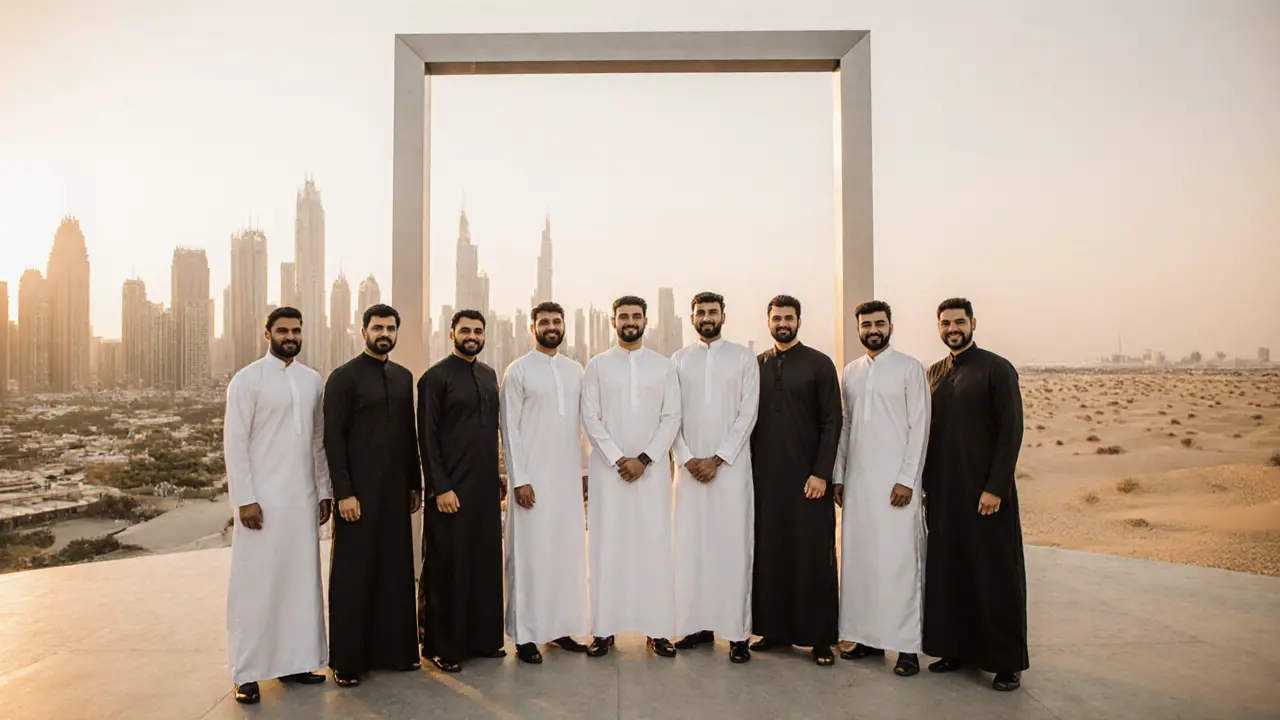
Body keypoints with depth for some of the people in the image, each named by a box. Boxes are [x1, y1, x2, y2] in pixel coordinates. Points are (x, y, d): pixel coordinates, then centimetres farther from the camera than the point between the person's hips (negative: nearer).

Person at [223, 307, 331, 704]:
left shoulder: (312, 380, 10)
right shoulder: (248, 379, -4)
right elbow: (234, 441, -8)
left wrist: (324, 490, 9)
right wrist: (244, 499, -13)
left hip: (303, 498, 5)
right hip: (262, 498, -5)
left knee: (301, 580, 7)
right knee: (256, 584, 1)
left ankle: (293, 660, 18)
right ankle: (246, 673, 11)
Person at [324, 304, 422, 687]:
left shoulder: (404, 377, 12)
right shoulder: (343, 377, -5)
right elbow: (333, 439, -9)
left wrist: (415, 484, 11)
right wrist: (344, 493, -13)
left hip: (396, 491, 5)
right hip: (358, 492, -5)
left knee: (396, 569, 7)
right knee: (353, 574, 3)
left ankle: (395, 648, 18)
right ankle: (347, 659, 14)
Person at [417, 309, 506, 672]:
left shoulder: (489, 375, 13)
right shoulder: (436, 377, -6)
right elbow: (427, 437, -9)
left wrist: (497, 480, 14)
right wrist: (440, 488, -14)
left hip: (486, 488, 6)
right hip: (451, 490, -6)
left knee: (487, 563, 9)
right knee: (448, 567, 2)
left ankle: (483, 638, 22)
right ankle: (443, 646, 15)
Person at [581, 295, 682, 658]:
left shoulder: (664, 366, 7)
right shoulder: (597, 365, 5)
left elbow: (671, 417, 1)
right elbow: (590, 418, -1)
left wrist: (644, 459, -10)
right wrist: (617, 459, -10)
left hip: (653, 469, 1)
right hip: (608, 468, 0)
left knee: (655, 546, 1)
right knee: (607, 547, 1)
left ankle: (657, 629, 8)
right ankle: (604, 629, 8)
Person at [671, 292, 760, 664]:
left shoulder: (743, 358, 4)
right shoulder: (679, 360, 10)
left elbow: (747, 413, -3)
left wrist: (718, 459, -10)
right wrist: (687, 458, -6)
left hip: (730, 465, -2)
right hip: (689, 465, 2)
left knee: (733, 545, -2)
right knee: (691, 544, 3)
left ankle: (738, 632, 4)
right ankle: (698, 623, 13)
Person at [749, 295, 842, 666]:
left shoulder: (819, 364, 1)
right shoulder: (756, 365, 10)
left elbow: (832, 422, -4)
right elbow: (748, 419, 11)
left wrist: (821, 473, -11)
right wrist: (748, 468, 4)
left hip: (807, 477, -3)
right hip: (764, 477, 3)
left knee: (813, 556, 1)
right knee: (769, 553, 5)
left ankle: (820, 638, 11)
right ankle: (775, 629, 17)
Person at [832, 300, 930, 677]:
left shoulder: (909, 368, -1)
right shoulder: (850, 371, 13)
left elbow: (919, 426, -5)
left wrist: (907, 479, -12)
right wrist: (838, 476, 9)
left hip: (895, 481, -5)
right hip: (857, 482, 5)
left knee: (900, 561, -3)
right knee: (859, 558, 6)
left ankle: (907, 646, 5)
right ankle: (867, 637, 16)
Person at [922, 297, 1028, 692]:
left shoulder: (996, 369, -4)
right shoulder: (934, 373, 12)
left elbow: (1011, 431, -10)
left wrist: (995, 488, -15)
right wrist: (925, 483, 7)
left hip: (985, 492, -5)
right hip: (942, 493, 5)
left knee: (994, 574, 2)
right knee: (947, 570, 8)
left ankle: (1007, 661, 14)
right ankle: (957, 648, 21)